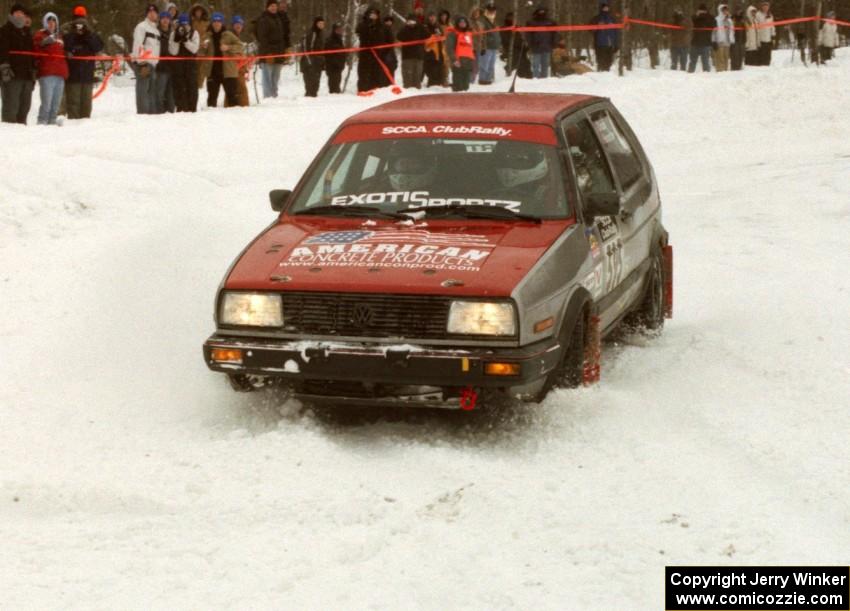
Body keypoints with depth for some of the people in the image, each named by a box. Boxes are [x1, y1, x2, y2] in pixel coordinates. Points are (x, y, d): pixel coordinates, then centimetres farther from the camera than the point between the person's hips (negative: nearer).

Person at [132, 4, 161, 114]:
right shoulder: (141, 27, -4)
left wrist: (156, 64, 15)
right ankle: (142, 113, -11)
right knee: (143, 90, -10)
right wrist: (142, 64, -19)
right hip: (142, 64, -8)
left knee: (152, 90, 8)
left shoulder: (156, 29, 22)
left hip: (152, 64, 8)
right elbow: (138, 46, -13)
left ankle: (152, 113, 12)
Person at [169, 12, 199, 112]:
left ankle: (191, 108, 0)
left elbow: (194, 48, -9)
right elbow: (173, 51, -5)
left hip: (191, 63, 0)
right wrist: (177, 40, -17)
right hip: (177, 64, 0)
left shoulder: (194, 34, 3)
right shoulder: (174, 34, 4)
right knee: (179, 87, -3)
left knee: (192, 86, -3)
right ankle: (180, 108, -1)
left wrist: (185, 40, -19)